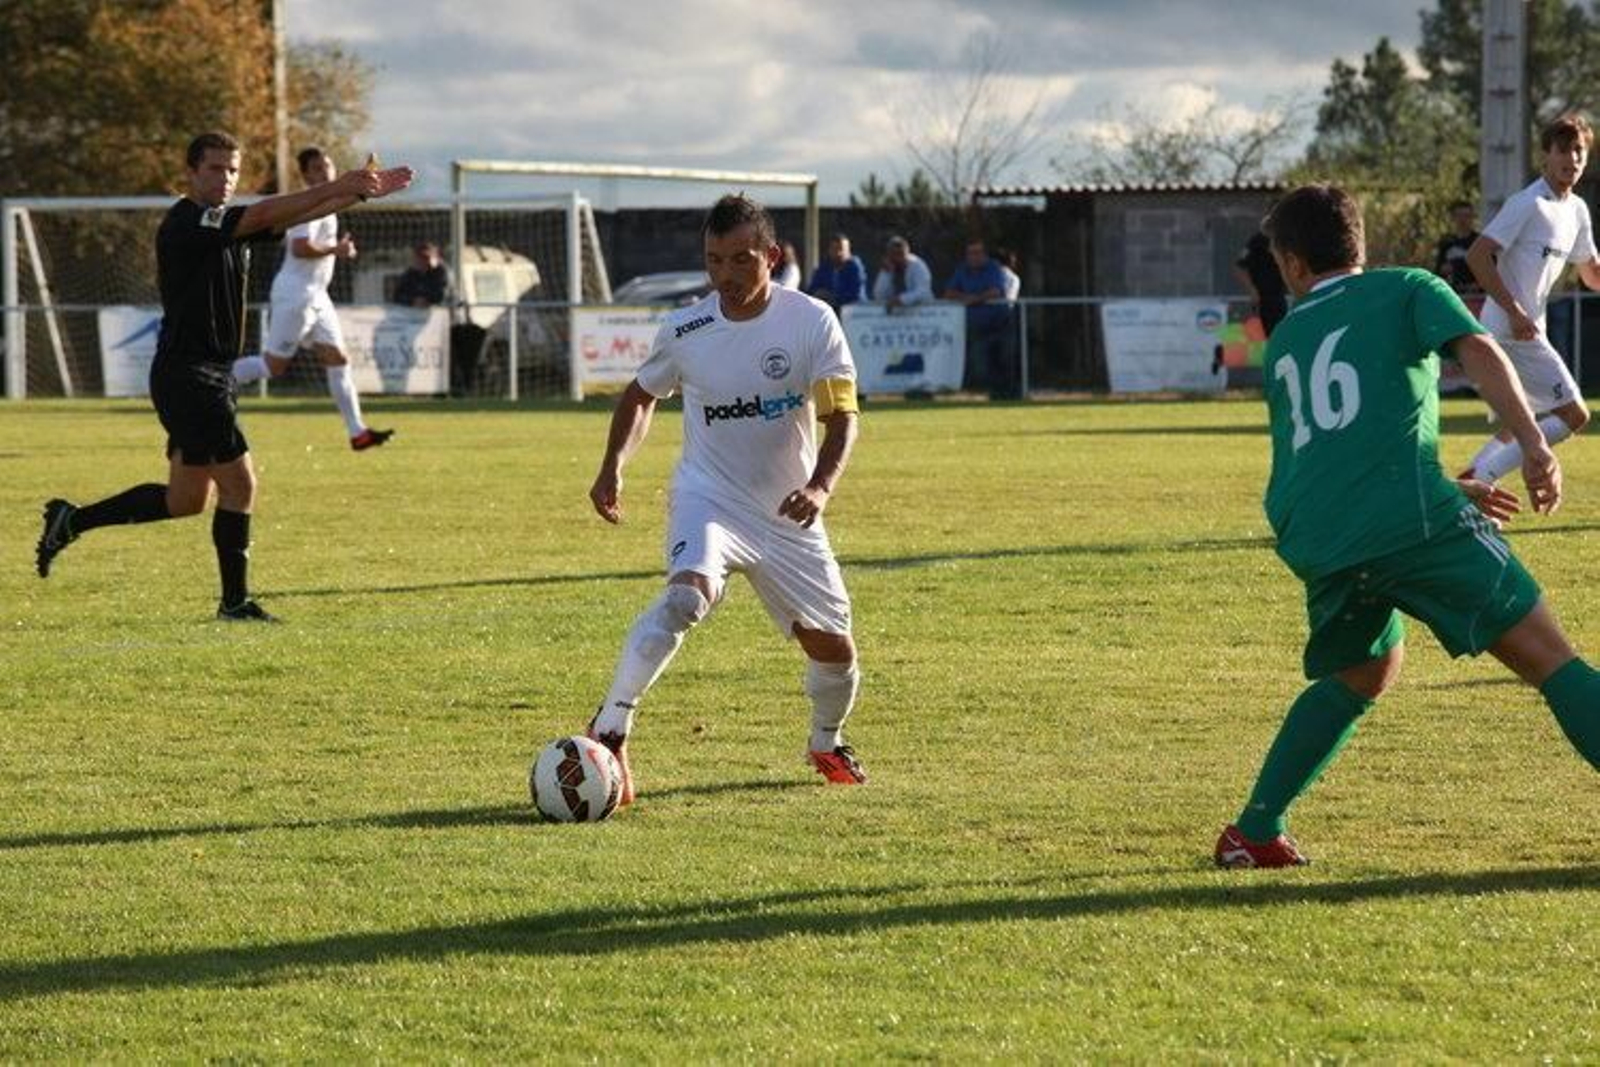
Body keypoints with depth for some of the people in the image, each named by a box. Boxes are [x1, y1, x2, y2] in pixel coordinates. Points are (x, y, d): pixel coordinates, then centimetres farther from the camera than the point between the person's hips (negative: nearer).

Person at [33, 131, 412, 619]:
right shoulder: (185, 223, -14)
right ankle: (234, 602, 0)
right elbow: (266, 215, -25)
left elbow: (296, 213, 8)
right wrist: (336, 187, -26)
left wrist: (361, 191, -4)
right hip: (186, 374, -10)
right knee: (239, 483, -9)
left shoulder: (228, 224, 13)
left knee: (187, 500, 14)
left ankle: (71, 521, 24)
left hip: (212, 377, 10)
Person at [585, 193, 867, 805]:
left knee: (832, 645, 8)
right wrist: (613, 468, 0)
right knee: (688, 593, -32)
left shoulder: (812, 321, -11)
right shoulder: (685, 332, -6)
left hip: (789, 512, 2)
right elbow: (642, 395, 14)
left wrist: (820, 486, -33)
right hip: (709, 498, -2)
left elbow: (842, 415, -15)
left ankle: (827, 743, 40)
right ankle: (610, 732, -33)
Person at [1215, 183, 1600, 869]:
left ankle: (1255, 833, 26)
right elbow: (1479, 353, -5)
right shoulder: (1406, 290, 15)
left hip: (1316, 546, 5)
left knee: (1360, 674, 29)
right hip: (1411, 519, -5)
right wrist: (1534, 445, -11)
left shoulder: (1284, 342, 29)